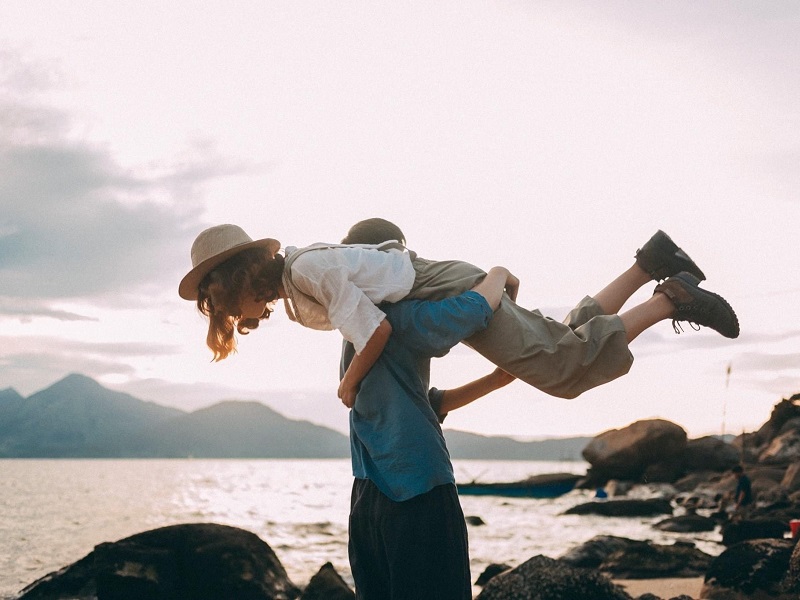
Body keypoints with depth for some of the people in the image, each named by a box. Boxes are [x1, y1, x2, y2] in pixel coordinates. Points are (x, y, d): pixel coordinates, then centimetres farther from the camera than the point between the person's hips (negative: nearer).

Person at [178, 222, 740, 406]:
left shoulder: (309, 269, -24)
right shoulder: (291, 279, 5)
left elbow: (376, 330, -28)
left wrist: (349, 383, -13)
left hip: (452, 295, -8)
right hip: (448, 299, 8)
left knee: (568, 364, -4)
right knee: (569, 345, 16)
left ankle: (672, 299, 3)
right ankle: (650, 262, 19)